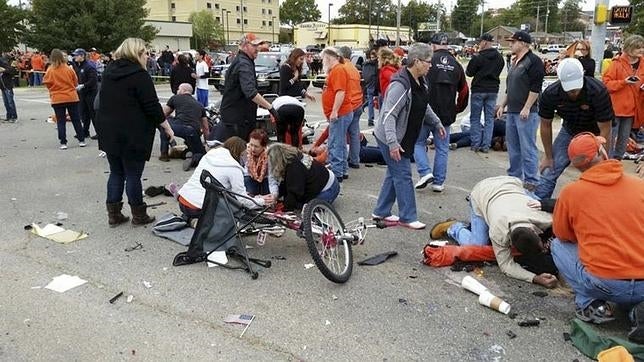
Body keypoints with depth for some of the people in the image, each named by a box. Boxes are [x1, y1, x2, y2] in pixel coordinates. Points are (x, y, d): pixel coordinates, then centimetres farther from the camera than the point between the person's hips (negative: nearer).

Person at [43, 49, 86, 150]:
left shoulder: (50, 70, -8)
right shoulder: (69, 69, -5)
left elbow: (47, 83, 1)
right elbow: (75, 83, 4)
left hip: (57, 99, -1)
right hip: (71, 98, 1)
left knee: (61, 122, 6)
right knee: (76, 120, 10)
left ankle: (63, 143, 3)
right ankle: (81, 140, 13)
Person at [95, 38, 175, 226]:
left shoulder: (109, 72, 12)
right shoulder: (139, 75, -13)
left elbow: (104, 103, 19)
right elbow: (152, 106, -15)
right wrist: (167, 128, -5)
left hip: (108, 132, 7)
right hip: (132, 135, -7)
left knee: (116, 173, 14)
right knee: (133, 175, 1)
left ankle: (113, 214, 18)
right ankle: (139, 215, 12)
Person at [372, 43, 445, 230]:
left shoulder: (420, 81, 5)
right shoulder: (400, 85, -25)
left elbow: (424, 106, 23)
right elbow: (389, 115, -30)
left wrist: (437, 123, 24)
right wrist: (392, 143, -36)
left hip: (406, 138, 10)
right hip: (391, 139, -10)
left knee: (394, 173, 16)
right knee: (403, 175, -4)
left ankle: (381, 211, 27)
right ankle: (408, 217, 7)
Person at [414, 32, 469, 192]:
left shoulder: (429, 61, -7)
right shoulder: (456, 65, 9)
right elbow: (464, 90, 16)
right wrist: (458, 109, 27)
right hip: (446, 115, 4)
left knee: (418, 142, 11)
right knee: (442, 148, 10)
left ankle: (425, 172, -4)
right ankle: (438, 182, 14)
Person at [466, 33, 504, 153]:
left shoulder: (478, 57, -14)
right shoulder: (500, 57, 4)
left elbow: (469, 72, -6)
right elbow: (499, 71, 13)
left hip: (479, 90, -4)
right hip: (493, 90, 5)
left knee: (475, 118, 6)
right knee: (489, 118, 9)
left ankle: (475, 144, 4)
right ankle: (486, 145, 8)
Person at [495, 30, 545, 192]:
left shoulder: (533, 61, -10)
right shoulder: (515, 62, 19)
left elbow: (535, 87, -17)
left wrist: (527, 108, -20)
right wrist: (503, 105, 21)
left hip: (526, 113, -9)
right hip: (512, 112, 10)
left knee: (528, 148, -6)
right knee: (513, 147, 14)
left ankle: (531, 181, 0)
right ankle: (514, 177, 25)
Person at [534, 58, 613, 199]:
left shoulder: (598, 91, -33)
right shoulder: (550, 94, -25)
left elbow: (605, 130, -25)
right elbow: (546, 125, -10)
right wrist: (548, 156, -4)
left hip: (594, 135, -2)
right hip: (569, 131, 2)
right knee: (548, 173, -3)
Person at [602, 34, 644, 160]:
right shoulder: (617, 63, -10)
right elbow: (606, 83, -12)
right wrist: (624, 82, -22)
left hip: (631, 108, 5)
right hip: (615, 107, -5)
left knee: (624, 138, 12)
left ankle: (617, 159, 24)